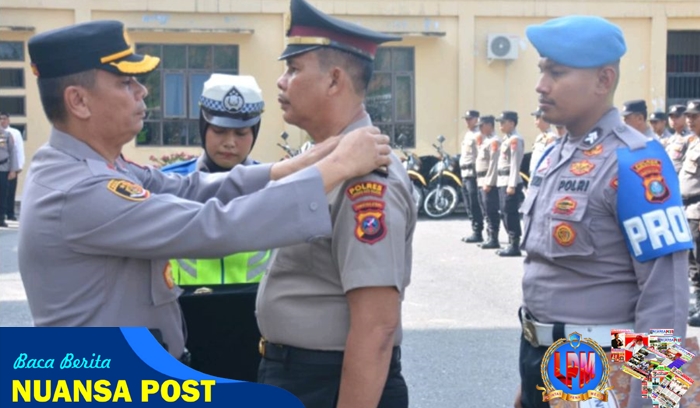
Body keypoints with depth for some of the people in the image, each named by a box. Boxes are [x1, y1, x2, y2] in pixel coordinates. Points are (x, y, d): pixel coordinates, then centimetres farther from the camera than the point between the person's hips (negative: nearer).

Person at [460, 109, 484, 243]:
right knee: (470, 206, 13)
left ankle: (478, 233, -5)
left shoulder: (478, 134, -9)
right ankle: (474, 232, 19)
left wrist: (477, 172, -22)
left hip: (473, 173, -10)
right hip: (465, 173, 10)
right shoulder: (468, 134, 20)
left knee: (475, 206, -8)